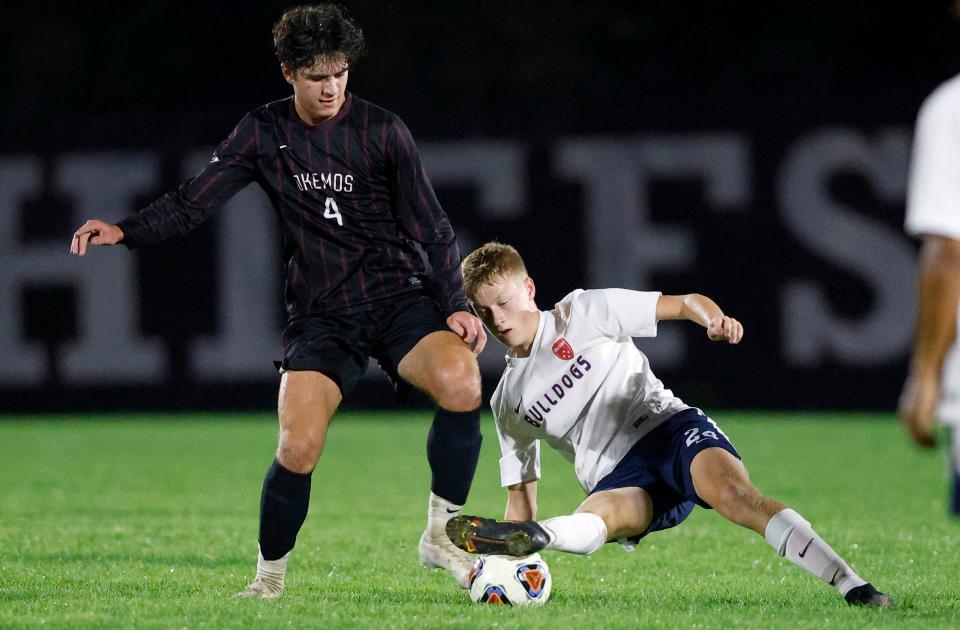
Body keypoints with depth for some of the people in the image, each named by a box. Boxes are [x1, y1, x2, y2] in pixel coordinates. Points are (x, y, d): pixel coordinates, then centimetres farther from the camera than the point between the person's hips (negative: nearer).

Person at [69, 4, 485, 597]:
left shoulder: (382, 130, -1)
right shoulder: (264, 133, 3)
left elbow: (431, 227, 2)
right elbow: (192, 202, 0)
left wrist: (457, 305, -9)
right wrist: (125, 231, -17)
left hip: (400, 299, -1)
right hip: (320, 318, 1)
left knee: (460, 380, -31)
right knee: (298, 448, -20)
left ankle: (442, 533, -11)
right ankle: (270, 576, 7)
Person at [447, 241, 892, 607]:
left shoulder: (582, 313, 7)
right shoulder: (507, 402, 19)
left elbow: (682, 304, 4)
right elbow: (520, 490, 25)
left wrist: (713, 317, -20)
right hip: (617, 482, 3)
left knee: (731, 492, -34)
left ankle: (852, 585, -44)